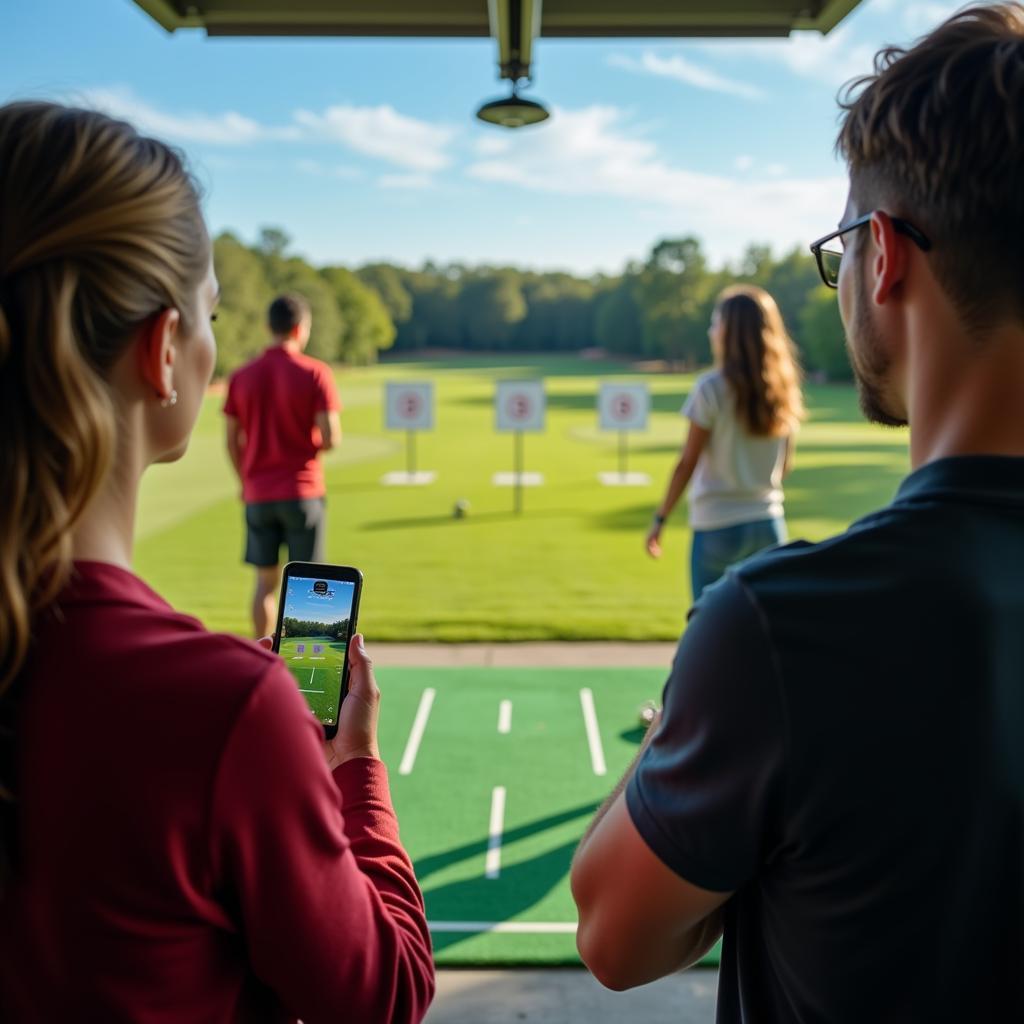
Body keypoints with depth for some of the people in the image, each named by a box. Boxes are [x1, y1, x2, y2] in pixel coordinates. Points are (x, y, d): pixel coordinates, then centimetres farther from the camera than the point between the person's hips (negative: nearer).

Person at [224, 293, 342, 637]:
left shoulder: (241, 377, 4)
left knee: (266, 581, 12)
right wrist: (330, 438, 9)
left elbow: (232, 441, 6)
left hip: (257, 495, 4)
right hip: (303, 492, -4)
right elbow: (331, 437, -14)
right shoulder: (315, 373, -7)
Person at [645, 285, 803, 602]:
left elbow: (687, 464, -9)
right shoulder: (783, 390, 3)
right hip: (768, 522, 5)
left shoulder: (712, 388, -11)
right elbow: (785, 465, 10)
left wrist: (660, 519, -1)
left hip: (717, 527, -5)